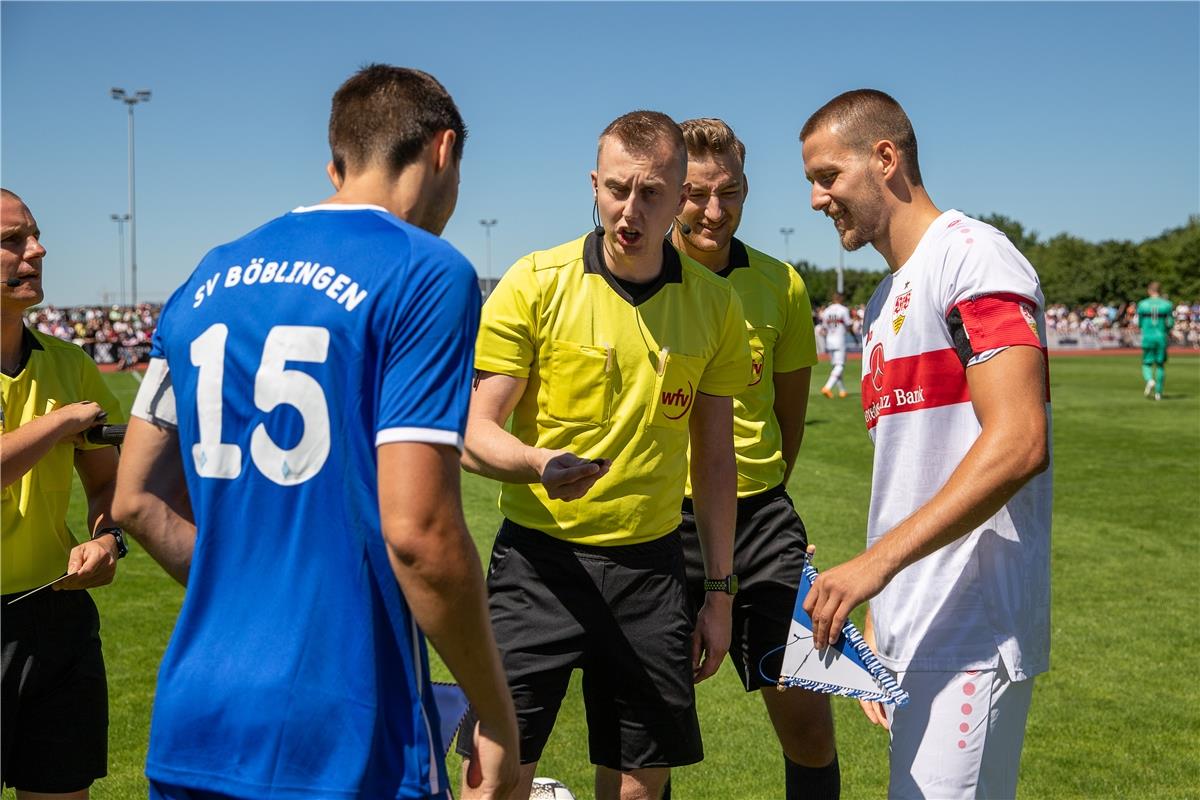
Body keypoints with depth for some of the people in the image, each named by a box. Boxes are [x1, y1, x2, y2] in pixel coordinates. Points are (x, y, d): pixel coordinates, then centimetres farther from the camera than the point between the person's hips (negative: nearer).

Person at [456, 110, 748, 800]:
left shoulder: (715, 304, 3)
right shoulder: (535, 283, -7)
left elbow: (715, 456, 9)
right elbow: (476, 432, -8)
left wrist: (720, 592, 9)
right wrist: (540, 463, -29)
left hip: (652, 564, 3)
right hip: (540, 559, -2)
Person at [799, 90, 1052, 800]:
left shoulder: (971, 255, -9)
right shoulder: (888, 302, 19)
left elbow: (1018, 443, -21)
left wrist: (874, 561, -24)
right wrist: (877, 623, 16)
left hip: (969, 636, -9)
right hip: (912, 634, 9)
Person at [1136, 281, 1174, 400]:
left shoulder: (1142, 305, -1)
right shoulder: (1166, 304, -2)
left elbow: (1140, 324, 5)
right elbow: (1170, 324, -3)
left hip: (1147, 338, 0)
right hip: (1161, 337, 0)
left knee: (1146, 364, 9)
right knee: (1160, 365, 11)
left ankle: (1150, 380, -21)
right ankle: (1158, 392, 11)